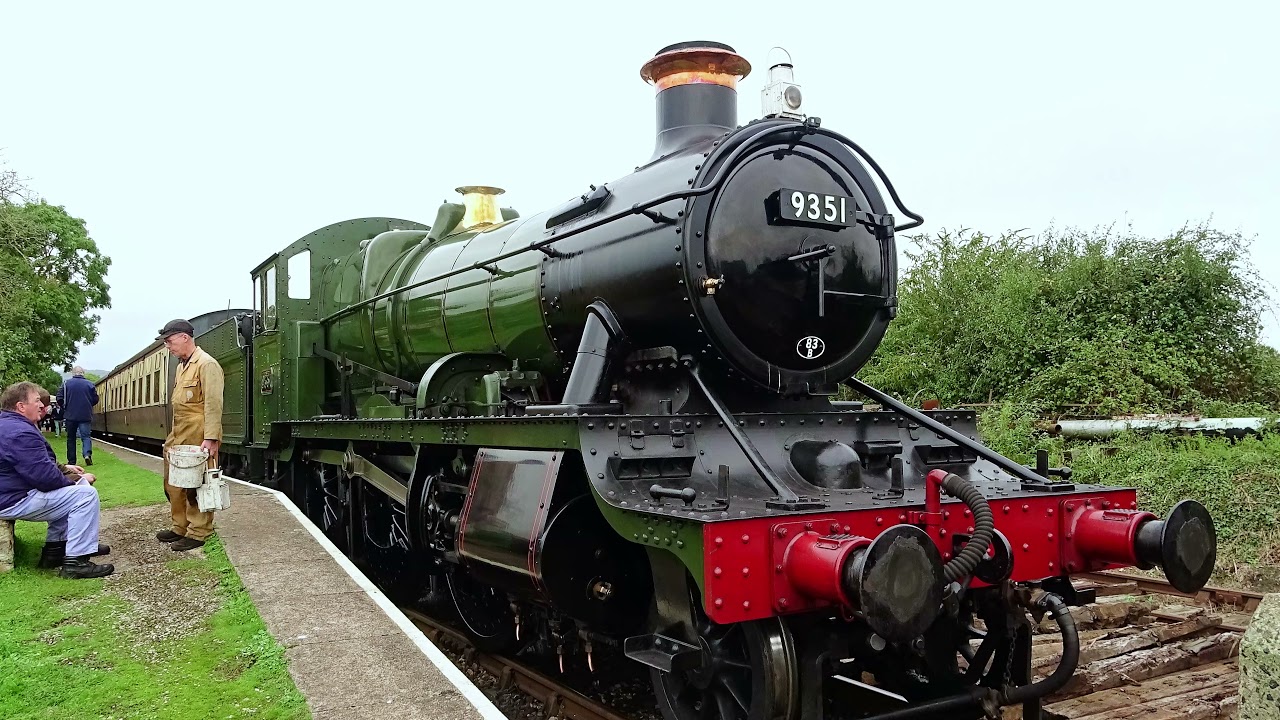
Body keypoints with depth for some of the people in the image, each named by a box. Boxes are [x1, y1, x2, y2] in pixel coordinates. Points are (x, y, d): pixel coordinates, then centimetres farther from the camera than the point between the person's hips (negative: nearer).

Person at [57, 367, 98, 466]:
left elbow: (59, 399, -4)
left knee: (71, 438, 11)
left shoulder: (66, 383, -2)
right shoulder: (89, 384, -2)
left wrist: (65, 407, 14)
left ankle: (71, 461, 11)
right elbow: (95, 400, 2)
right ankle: (88, 454, -20)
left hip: (70, 416, 0)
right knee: (85, 436, 4)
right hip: (85, 416, 0)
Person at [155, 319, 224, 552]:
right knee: (173, 484, 16)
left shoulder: (206, 364, -12)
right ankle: (180, 527, 28)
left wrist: (210, 438, -24)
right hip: (178, 437, 10)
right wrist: (173, 436, 20)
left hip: (198, 439, -10)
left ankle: (198, 533, 6)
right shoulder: (182, 366, 18)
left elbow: (213, 404, -19)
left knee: (197, 486, -3)